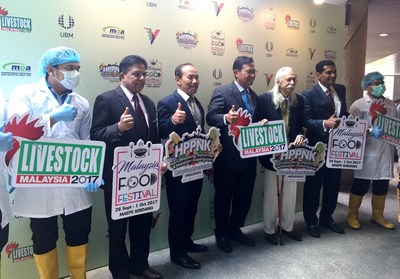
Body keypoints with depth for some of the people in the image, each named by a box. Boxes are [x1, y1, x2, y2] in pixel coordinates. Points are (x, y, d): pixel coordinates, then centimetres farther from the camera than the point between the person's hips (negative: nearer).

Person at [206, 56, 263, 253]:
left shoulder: (254, 95, 14)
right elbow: (210, 117, -20)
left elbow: (257, 121, 18)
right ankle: (221, 235, 26)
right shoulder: (222, 92, -9)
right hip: (228, 156, -7)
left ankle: (235, 230, 35)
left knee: (245, 196, 16)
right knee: (223, 197, 8)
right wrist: (226, 118, -40)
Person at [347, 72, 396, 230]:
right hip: (367, 153, -6)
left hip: (387, 152, 6)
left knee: (382, 186, 14)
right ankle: (352, 216, 20)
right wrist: (371, 132, -23)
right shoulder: (358, 105, -5)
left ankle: (377, 216, 32)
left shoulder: (391, 105, 13)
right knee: (360, 185, 4)